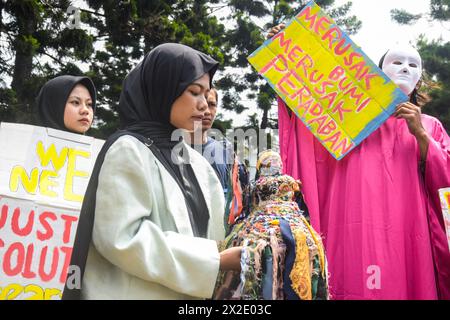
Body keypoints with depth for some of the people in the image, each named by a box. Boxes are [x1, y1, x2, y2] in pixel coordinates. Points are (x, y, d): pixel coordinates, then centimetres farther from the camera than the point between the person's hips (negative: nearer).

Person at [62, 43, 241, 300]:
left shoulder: (194, 161, 9)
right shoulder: (128, 149, -12)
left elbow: (210, 231, 9)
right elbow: (122, 239, -21)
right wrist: (216, 260, -21)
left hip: (187, 294, 7)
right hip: (138, 292, -7)